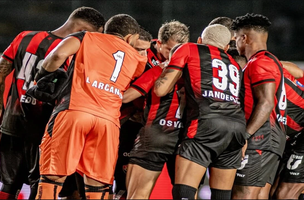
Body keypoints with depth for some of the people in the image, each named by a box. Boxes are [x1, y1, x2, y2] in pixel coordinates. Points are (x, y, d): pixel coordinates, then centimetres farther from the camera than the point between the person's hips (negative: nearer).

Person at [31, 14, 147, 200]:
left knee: (53, 177, 0)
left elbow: (60, 54, 0)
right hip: (109, 119, 2)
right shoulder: (137, 59, 26)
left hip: (74, 110, -2)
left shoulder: (87, 37, 17)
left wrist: (45, 73, 16)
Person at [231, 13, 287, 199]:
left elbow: (265, 104, -20)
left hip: (261, 135, -10)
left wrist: (245, 136, -24)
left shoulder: (259, 63, -9)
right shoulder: (273, 62, 23)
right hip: (276, 138, 10)